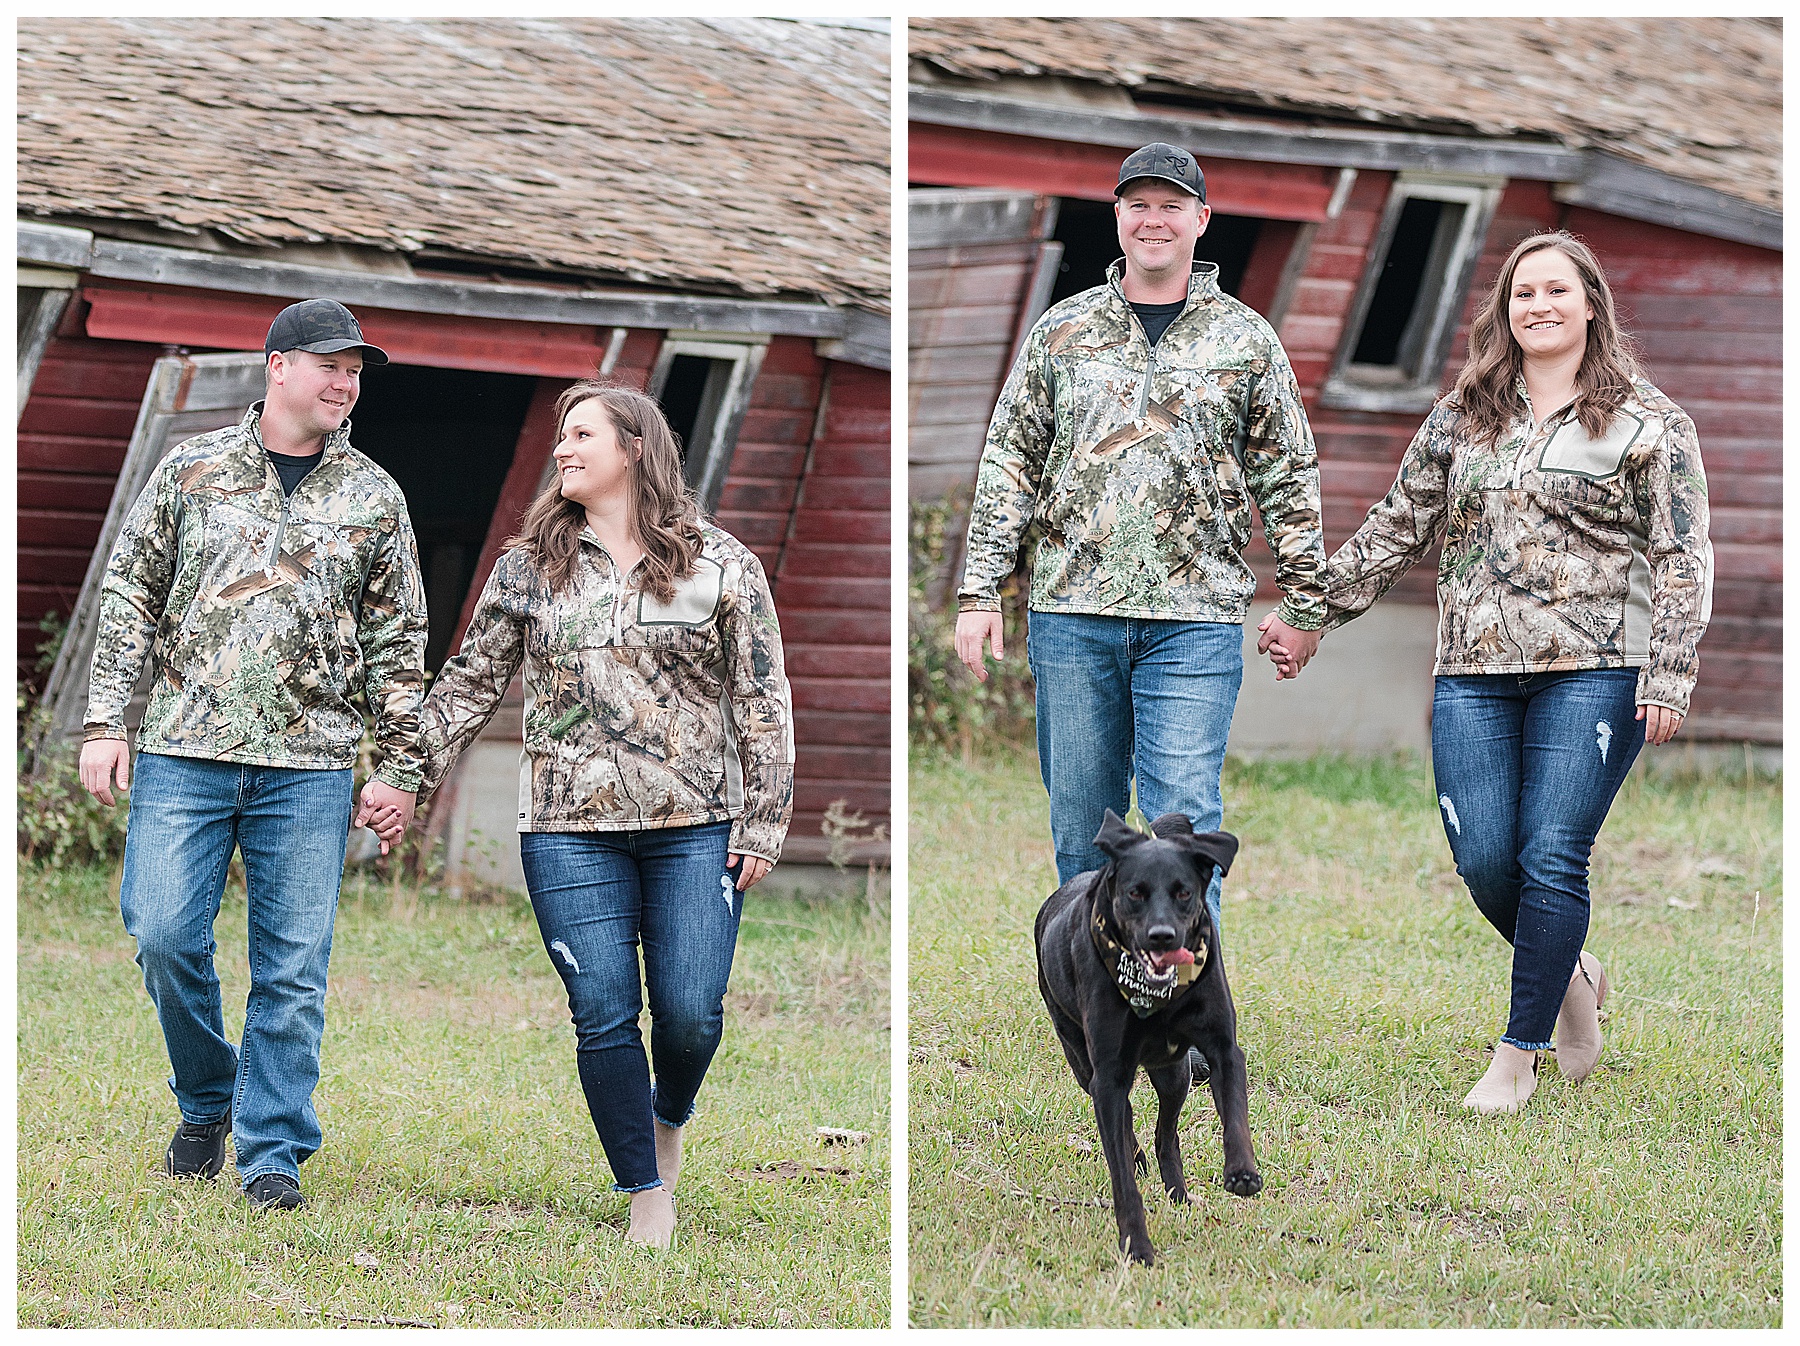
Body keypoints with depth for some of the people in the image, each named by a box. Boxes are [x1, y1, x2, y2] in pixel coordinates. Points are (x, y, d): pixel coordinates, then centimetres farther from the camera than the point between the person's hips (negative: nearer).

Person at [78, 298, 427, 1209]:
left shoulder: (374, 500, 8)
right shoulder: (192, 470, 6)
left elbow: (396, 643, 11)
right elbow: (129, 596, 8)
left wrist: (401, 767, 5)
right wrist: (105, 723, 1)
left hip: (309, 766, 0)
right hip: (182, 753, 0)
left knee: (292, 968, -1)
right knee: (164, 935, -6)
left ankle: (272, 1152, 8)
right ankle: (207, 1098, 18)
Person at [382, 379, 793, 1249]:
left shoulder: (721, 566, 3)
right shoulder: (528, 565, 7)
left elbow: (763, 698, 4)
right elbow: (471, 682, 12)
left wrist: (764, 819, -1)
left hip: (694, 827, -1)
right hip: (570, 828, 1)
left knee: (690, 1013, -4)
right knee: (604, 1016, -3)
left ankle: (670, 1119, 30)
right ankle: (647, 1199, 8)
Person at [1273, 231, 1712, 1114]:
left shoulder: (1648, 425, 4)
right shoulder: (1461, 419, 14)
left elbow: (1682, 559, 0)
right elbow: (1397, 529, 19)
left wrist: (1668, 676, -10)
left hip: (1593, 672, -4)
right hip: (1474, 675, 4)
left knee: (1552, 859, -9)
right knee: (1484, 862, -4)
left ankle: (1518, 1055, 2)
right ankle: (1571, 976, 25)